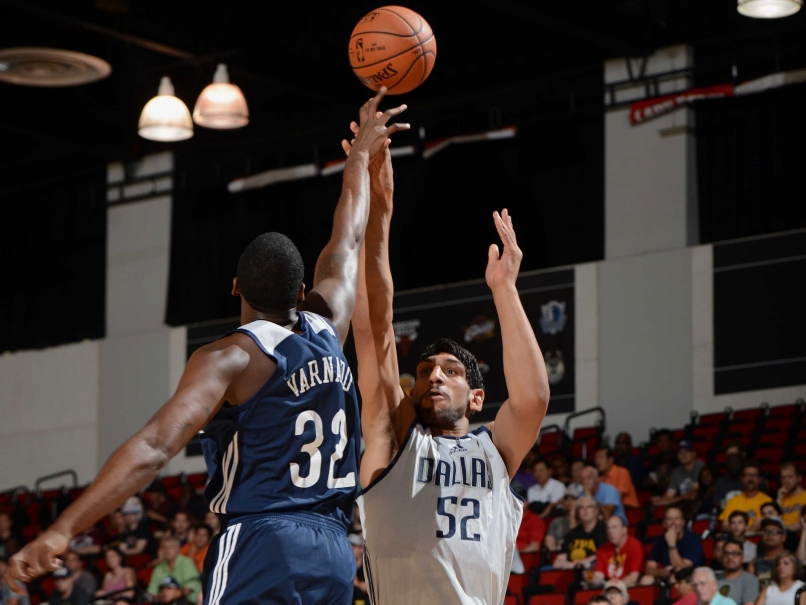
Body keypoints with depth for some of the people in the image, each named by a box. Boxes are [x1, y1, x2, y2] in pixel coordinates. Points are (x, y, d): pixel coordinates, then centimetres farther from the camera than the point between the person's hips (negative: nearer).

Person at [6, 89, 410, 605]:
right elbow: (347, 244, 30)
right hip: (333, 550, 7)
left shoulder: (229, 358, -6)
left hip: (259, 545, -7)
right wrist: (360, 157, 46)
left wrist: (62, 532, -23)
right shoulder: (326, 330, 12)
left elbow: (155, 447, -19)